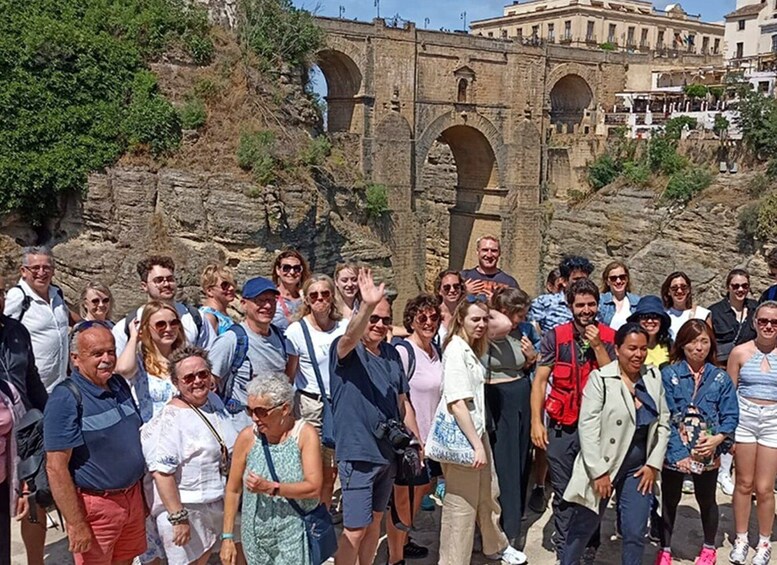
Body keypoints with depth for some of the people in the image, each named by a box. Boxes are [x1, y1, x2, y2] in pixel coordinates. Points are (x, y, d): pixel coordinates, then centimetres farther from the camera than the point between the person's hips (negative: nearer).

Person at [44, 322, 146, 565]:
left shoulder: (119, 385, 5)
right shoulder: (66, 399, -18)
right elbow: (56, 468, -20)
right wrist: (76, 524, -21)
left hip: (132, 497, 7)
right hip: (95, 505, -7)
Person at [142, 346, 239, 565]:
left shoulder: (214, 400, 5)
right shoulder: (169, 420, -20)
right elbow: (161, 473, -25)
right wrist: (178, 518, -27)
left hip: (221, 504, 8)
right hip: (187, 510, -8)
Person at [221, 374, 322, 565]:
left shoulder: (305, 434, -10)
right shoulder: (247, 437, -5)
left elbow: (314, 488, -16)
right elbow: (233, 489, 3)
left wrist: (270, 488, -25)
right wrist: (227, 537, 3)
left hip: (294, 535, -2)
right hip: (255, 536, 3)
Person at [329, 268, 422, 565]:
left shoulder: (391, 354, 9)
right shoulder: (347, 350, -11)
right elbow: (349, 337, -36)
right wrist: (367, 306, -53)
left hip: (388, 452, 7)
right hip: (358, 453, -7)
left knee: (375, 520, 19)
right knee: (355, 530, -6)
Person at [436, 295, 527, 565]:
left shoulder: (471, 349, 9)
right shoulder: (455, 349, -18)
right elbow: (456, 402, -23)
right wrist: (477, 445, -22)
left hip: (477, 431, 9)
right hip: (461, 436, -9)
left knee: (488, 494, 23)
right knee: (462, 505, 2)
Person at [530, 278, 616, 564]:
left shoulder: (609, 337, 1)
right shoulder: (555, 336, -2)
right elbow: (540, 379, -1)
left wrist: (597, 346, -14)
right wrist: (536, 421, -6)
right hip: (562, 428, 0)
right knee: (563, 494, 7)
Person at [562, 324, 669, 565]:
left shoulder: (654, 377, 3)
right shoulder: (600, 378, -12)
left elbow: (663, 423, 7)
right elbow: (588, 427, -15)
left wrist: (654, 464, -1)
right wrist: (599, 471, -17)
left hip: (639, 468, 4)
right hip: (602, 467, -3)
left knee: (636, 533, 5)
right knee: (583, 527, 9)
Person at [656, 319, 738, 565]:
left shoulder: (720, 378, 0)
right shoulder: (669, 375, -7)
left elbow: (730, 416, -1)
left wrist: (717, 438, -20)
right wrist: (678, 453, -18)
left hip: (708, 453, 2)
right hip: (674, 452, -1)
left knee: (706, 500, 17)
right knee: (669, 500, 12)